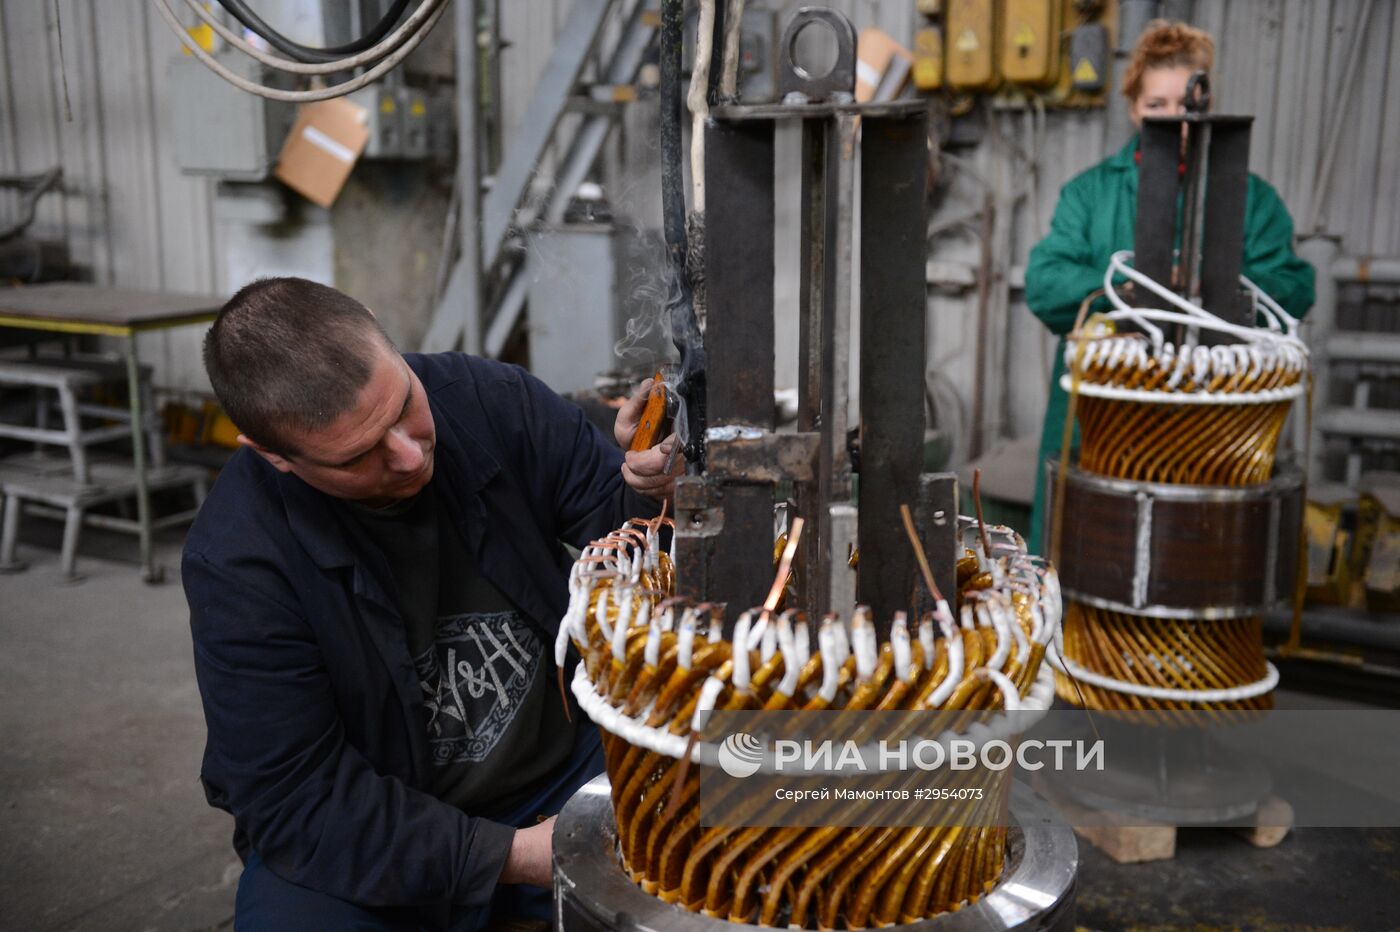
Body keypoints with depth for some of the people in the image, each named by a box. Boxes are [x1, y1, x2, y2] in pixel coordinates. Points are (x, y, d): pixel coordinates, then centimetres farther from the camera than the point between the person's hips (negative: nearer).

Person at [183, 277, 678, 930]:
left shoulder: (490, 400, -12)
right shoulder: (237, 558, -20)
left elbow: (616, 520, -1)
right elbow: (295, 798, -18)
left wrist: (645, 492, -27)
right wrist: (507, 856, -25)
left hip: (567, 767, 2)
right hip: (367, 837, -2)